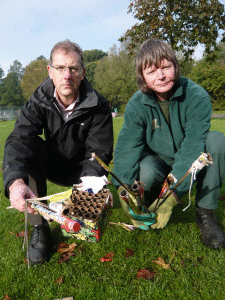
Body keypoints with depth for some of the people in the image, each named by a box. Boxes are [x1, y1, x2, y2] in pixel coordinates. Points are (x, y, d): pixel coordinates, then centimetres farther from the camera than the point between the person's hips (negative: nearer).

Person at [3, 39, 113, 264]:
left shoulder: (98, 106, -19)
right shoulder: (39, 101, -14)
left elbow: (99, 153, -22)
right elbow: (18, 140, -29)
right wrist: (16, 181, -50)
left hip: (81, 170, -1)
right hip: (51, 165, 2)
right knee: (30, 146, -28)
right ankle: (39, 227, -20)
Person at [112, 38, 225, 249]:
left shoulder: (197, 97, -22)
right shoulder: (136, 105, -15)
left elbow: (193, 146, -30)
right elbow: (127, 147, -22)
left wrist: (172, 194, -39)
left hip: (191, 162, 0)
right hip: (158, 161, 0)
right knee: (144, 172, -35)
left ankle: (205, 212, -17)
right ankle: (152, 205, 1)